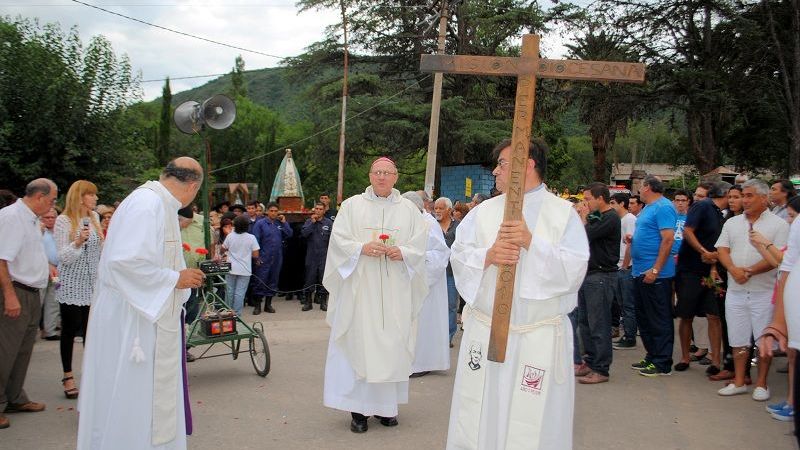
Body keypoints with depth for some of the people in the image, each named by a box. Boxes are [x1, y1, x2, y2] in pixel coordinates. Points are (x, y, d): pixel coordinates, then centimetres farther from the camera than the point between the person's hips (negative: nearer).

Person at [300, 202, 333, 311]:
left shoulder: (329, 223, 2)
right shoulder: (309, 221, 5)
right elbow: (303, 233, -10)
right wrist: (312, 222, -13)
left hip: (324, 256, -1)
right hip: (311, 255, 1)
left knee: (323, 279, 5)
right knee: (309, 278, 4)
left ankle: (323, 301, 14)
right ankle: (307, 302, 12)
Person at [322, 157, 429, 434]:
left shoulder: (409, 210, 10)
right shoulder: (351, 206, 7)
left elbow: (420, 245, 5)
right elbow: (339, 240, 0)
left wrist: (402, 252, -14)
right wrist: (363, 248, -16)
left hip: (395, 292, 1)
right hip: (360, 288, -1)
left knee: (392, 344, 2)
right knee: (359, 343, -4)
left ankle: (386, 405, 13)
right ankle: (358, 407, 3)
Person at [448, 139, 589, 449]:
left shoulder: (564, 213, 0)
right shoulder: (482, 212, 10)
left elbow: (574, 269, -10)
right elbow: (459, 257, 2)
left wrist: (531, 243, -20)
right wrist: (488, 256, -17)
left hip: (540, 338, -3)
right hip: (484, 333, 3)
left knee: (533, 424, 2)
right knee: (479, 419, 9)